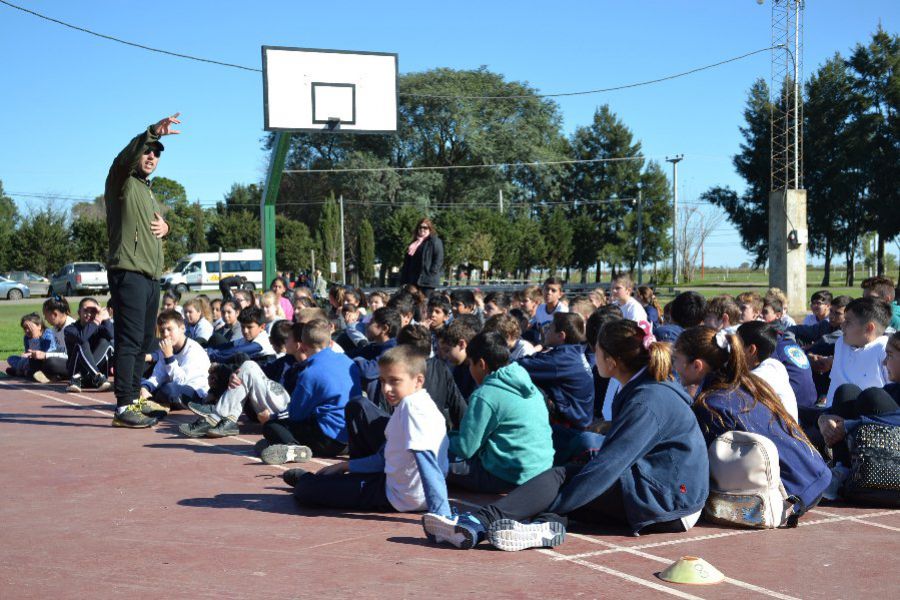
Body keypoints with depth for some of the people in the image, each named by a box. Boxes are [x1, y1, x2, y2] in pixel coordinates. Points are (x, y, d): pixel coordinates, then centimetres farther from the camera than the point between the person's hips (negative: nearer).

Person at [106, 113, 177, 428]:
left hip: (151, 275, 9)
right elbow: (124, 158, -23)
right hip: (128, 272, -9)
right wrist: (152, 132, -38)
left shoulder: (147, 191, 24)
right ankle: (124, 407, -15)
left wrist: (165, 227, 9)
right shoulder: (122, 182, -2)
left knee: (144, 341, 11)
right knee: (129, 340, -13)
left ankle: (133, 401, 19)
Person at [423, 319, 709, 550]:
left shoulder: (647, 401, -20)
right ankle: (546, 526, -34)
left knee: (565, 477, -18)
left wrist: (550, 504, -23)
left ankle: (477, 524, -29)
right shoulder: (644, 388, 11)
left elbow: (609, 465, -25)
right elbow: (619, 455, 15)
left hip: (669, 500, -9)